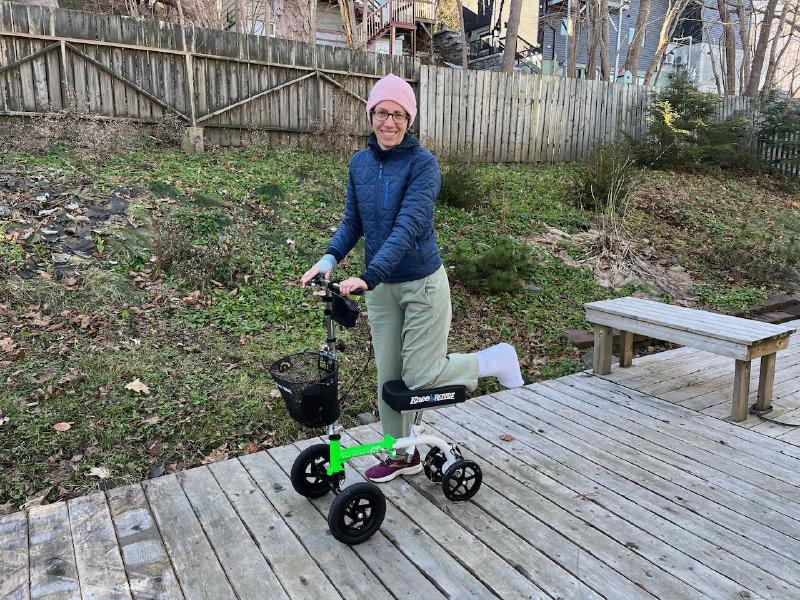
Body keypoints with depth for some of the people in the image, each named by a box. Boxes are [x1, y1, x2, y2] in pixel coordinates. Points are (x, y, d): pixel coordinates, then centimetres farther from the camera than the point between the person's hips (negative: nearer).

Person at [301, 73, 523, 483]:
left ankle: (496, 360, 21)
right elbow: (352, 222, 8)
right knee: (388, 376, 11)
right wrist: (329, 258, -11)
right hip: (380, 288, 5)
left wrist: (368, 276, -35)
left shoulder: (423, 163, -15)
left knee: (422, 379, -2)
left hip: (422, 283, -5)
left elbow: (409, 226, -26)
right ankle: (402, 454, 31)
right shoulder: (360, 163, 3)